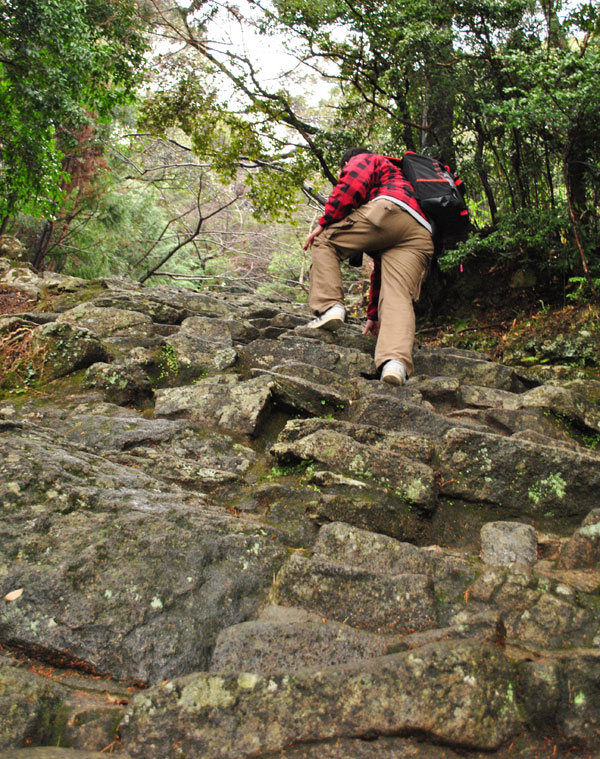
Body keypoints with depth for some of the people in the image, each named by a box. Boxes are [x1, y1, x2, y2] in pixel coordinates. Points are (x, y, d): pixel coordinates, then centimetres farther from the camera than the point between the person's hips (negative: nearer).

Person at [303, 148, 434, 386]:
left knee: (324, 241, 8)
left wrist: (324, 222, 2)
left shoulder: (364, 160, 30)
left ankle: (329, 307, -10)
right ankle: (396, 361, -33)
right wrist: (373, 314, 39)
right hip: (421, 237, 7)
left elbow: (353, 183, -1)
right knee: (398, 297, -10)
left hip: (391, 209, -7)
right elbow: (381, 266, 41)